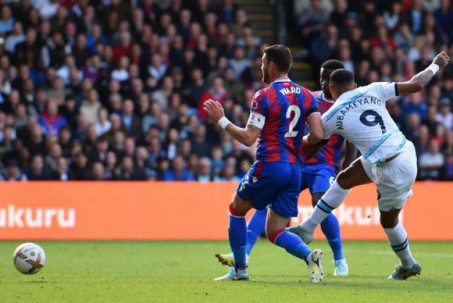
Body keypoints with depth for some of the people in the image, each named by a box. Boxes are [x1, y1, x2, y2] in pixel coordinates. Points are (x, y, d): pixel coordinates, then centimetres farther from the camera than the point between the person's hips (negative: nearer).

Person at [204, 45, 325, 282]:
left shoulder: (264, 96, -8)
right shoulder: (306, 96, 10)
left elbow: (248, 138, -13)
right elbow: (318, 135, 3)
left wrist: (221, 120, -2)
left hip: (269, 165, -6)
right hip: (294, 169, 6)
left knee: (236, 209, 19)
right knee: (275, 232, 11)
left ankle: (240, 269, 21)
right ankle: (310, 256, -18)